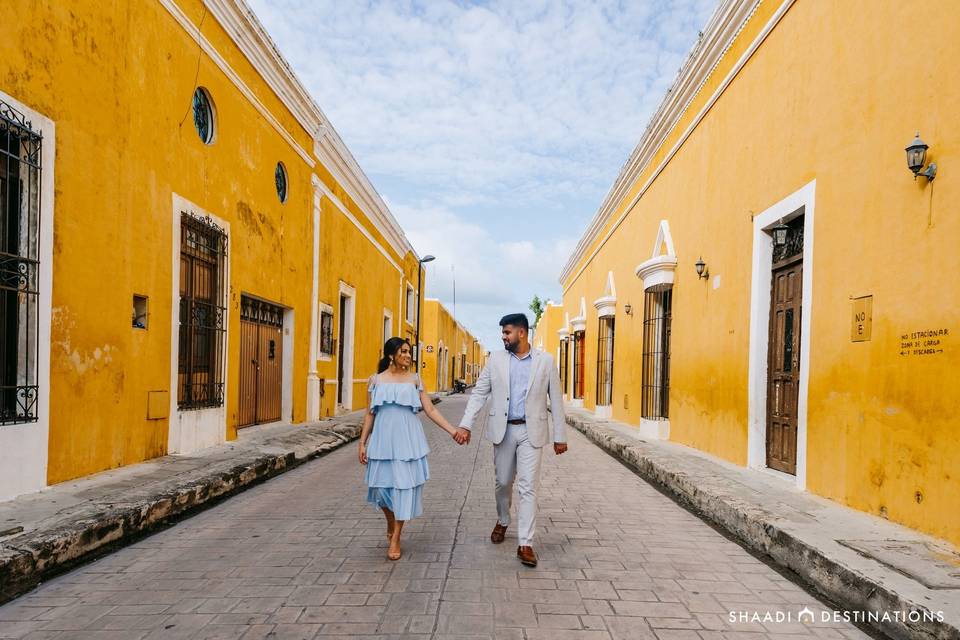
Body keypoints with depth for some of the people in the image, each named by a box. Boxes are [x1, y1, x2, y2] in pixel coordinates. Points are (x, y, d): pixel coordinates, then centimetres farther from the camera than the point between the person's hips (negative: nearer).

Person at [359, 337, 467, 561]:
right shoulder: (376, 380, 5)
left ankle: (395, 538, 12)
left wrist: (453, 431, -5)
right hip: (383, 439, 1)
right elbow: (370, 413, 9)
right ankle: (391, 524, 35)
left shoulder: (414, 379, 4)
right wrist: (362, 442, 5)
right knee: (382, 484, 5)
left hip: (408, 439, 0)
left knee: (405, 486, -1)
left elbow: (431, 410, 2)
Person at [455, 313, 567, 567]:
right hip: (503, 430, 2)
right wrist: (466, 424, -8)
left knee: (528, 487, -5)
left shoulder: (545, 361, -1)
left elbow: (556, 399, 1)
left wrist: (560, 436, 0)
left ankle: (525, 544, 1)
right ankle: (503, 521, 41)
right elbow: (479, 392, 2)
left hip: (531, 431, -2)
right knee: (503, 482, 15)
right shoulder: (496, 359, 3)